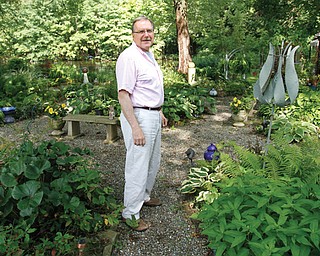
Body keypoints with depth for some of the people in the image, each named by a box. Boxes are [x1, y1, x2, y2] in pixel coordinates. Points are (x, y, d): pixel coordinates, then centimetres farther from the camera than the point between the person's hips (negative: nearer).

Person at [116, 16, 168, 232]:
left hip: (153, 116, 10)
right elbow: (123, 95, -23)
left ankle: (144, 197, 40)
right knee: (138, 167, -2)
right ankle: (131, 213, 13)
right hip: (138, 117, -10)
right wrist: (135, 128, -26)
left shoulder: (149, 55, 14)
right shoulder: (129, 57, -17)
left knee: (153, 162, 21)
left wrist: (159, 112, 23)